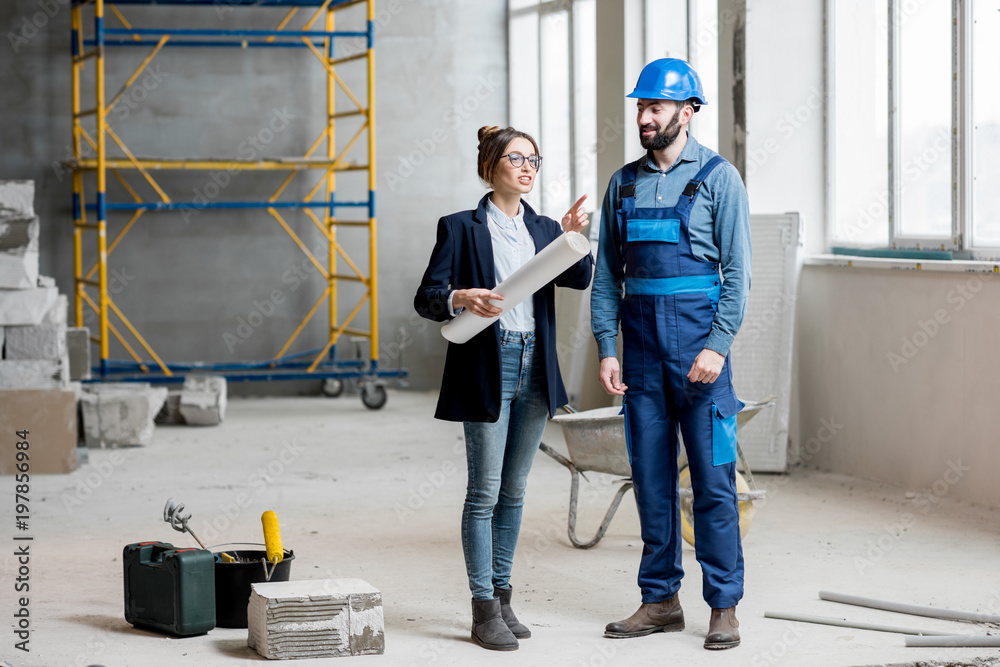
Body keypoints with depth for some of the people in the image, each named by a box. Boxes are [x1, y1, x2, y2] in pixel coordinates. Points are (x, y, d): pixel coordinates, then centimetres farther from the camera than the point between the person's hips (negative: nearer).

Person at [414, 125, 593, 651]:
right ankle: (484, 610, -1)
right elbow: (426, 298, -5)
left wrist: (574, 240, -16)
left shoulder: (544, 229, 13)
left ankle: (502, 596, 20)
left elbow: (579, 280, 0)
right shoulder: (461, 228, -1)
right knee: (485, 492, -5)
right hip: (486, 367, -5)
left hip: (535, 370, 5)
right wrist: (461, 299, -24)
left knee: (513, 491, 11)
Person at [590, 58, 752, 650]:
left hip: (699, 334, -5)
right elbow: (607, 273, 12)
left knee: (712, 477, -4)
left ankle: (724, 607, 3)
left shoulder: (718, 178, -3)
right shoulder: (624, 184, 11)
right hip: (641, 335, 5)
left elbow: (738, 271, -7)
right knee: (651, 474, 7)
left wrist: (717, 346, -16)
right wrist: (608, 348, 3)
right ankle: (661, 601, 15)